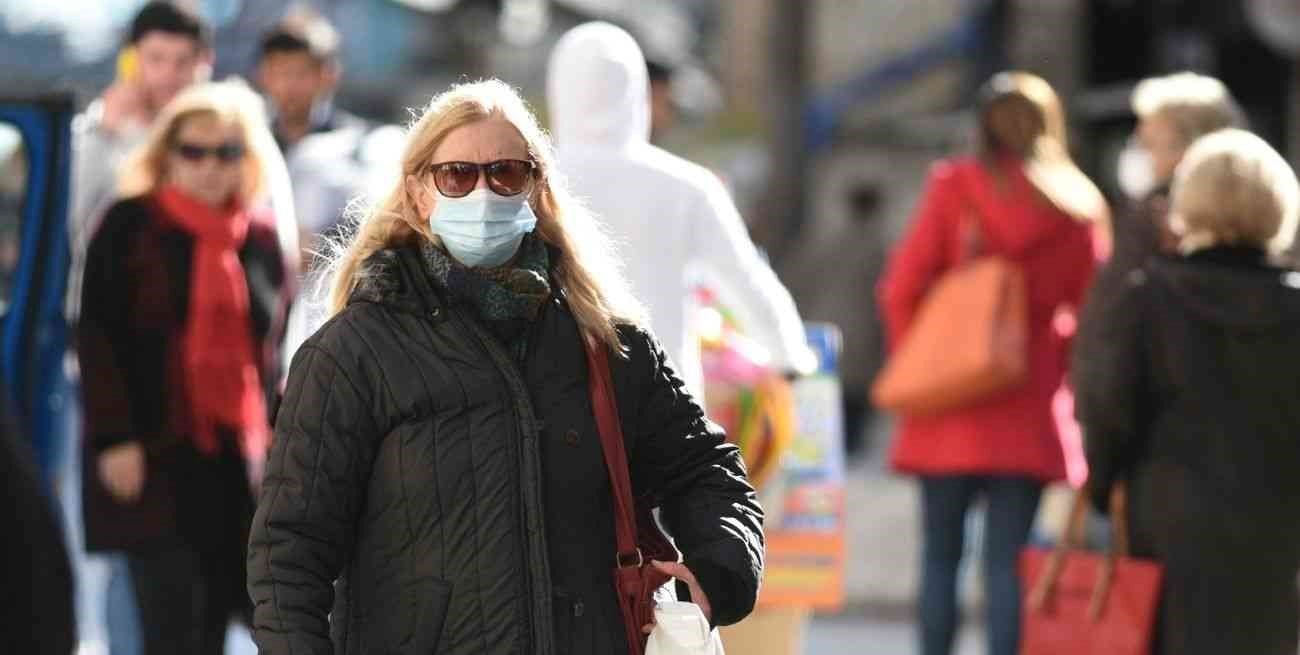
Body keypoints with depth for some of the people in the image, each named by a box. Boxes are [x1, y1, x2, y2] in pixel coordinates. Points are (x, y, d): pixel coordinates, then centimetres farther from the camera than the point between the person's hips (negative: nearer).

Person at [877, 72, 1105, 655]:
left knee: (941, 553, 6)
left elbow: (901, 288, -4)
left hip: (952, 407, -1)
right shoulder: (1077, 205, 4)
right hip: (1031, 411, 1)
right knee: (1007, 558, 2)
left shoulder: (954, 186, -2)